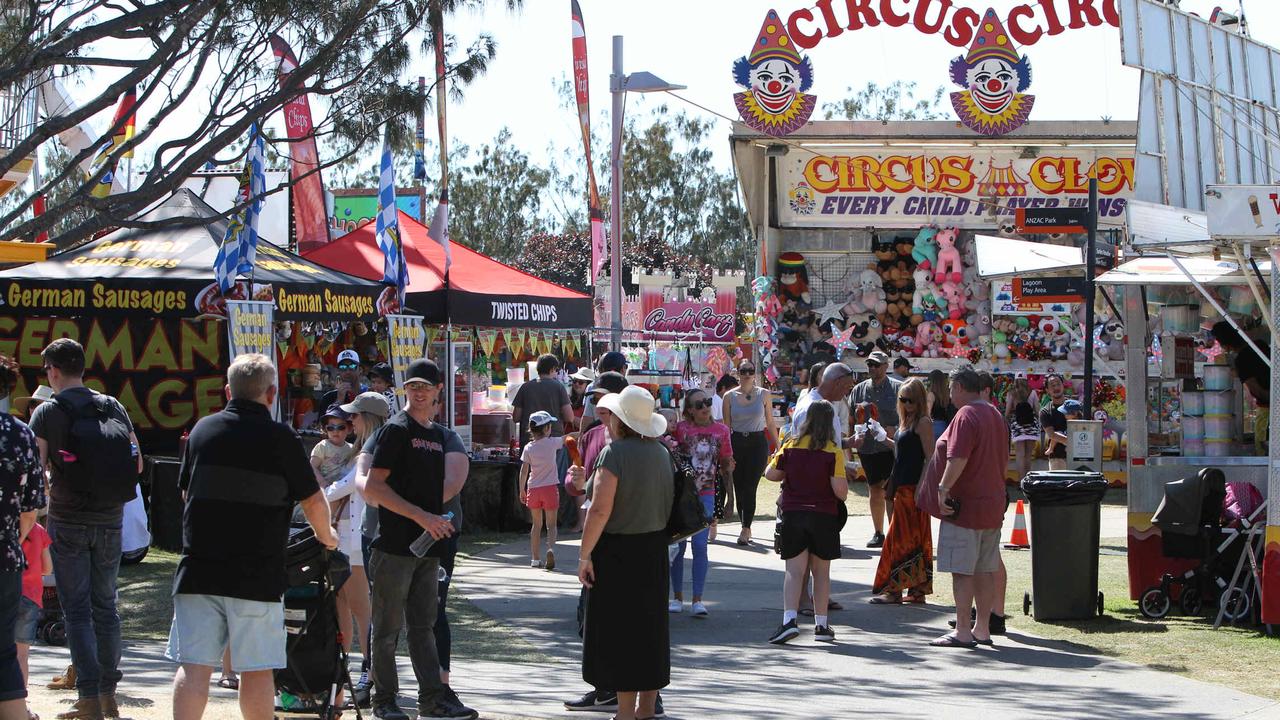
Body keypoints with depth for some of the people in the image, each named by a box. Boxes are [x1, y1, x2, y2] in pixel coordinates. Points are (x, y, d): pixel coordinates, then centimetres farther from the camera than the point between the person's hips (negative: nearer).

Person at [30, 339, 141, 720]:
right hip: (110, 520, 4)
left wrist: (46, 488, 7)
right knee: (105, 605, 14)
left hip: (68, 520, -4)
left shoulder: (47, 412, -7)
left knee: (77, 609, 0)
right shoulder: (113, 407, 6)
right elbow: (137, 464, 9)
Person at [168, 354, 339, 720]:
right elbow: (313, 501, 2)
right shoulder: (281, 438, -4)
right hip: (258, 575, -3)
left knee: (193, 666, 0)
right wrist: (326, 536, 23)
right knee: (256, 670, 4)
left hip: (198, 569, 3)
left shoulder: (203, 429, 7)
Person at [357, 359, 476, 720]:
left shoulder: (441, 435, 15)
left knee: (423, 626, 9)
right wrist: (421, 516, -17)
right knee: (388, 627, 0)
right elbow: (372, 486, -13)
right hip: (394, 544, -7)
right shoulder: (395, 429, -7)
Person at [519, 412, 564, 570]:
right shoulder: (552, 443, -6)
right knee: (551, 524, 3)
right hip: (550, 487, -2)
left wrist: (522, 490, 8)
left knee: (536, 524, 14)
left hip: (533, 488, 2)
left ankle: (535, 558, 14)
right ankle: (551, 548, -23)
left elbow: (524, 471, 0)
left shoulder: (528, 448, -1)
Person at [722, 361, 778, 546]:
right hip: (737, 443, 2)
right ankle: (746, 529, 16)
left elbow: (770, 423, 8)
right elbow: (726, 426, 5)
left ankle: (745, 529, -12)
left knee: (750, 487, -11)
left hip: (758, 443, -2)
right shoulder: (730, 396, 4)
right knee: (739, 488, 5)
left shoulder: (764, 394, 3)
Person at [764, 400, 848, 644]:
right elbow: (840, 489, -14)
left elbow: (770, 474, 5)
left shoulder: (791, 445, -1)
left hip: (793, 513, 1)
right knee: (821, 571, 11)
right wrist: (843, 494, 9)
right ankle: (821, 624, 15)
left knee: (795, 571, 0)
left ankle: (789, 619, -18)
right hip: (824, 516, -1)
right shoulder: (833, 451, -9)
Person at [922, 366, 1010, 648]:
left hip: (965, 508, -9)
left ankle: (962, 632, -5)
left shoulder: (965, 416, -15)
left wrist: (943, 488, -19)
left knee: (962, 571, -5)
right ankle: (983, 629, 15)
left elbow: (958, 459, -25)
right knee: (985, 570, 11)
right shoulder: (996, 415, 15)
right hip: (993, 504, 9)